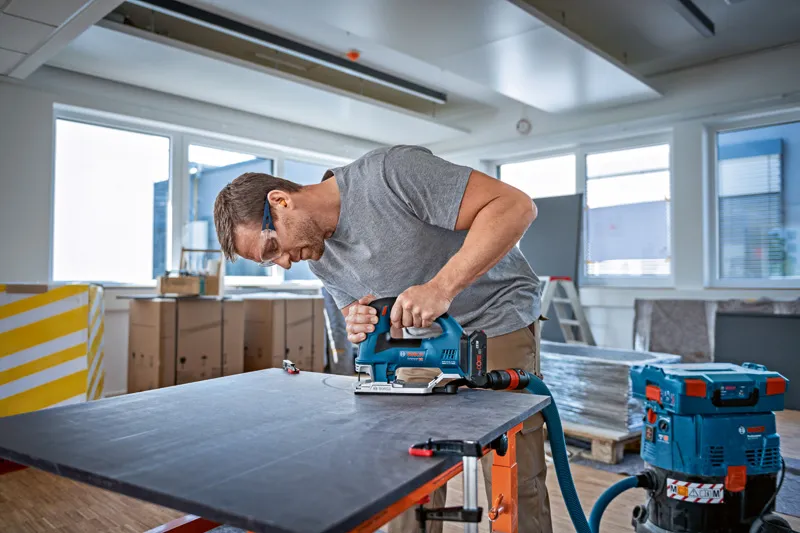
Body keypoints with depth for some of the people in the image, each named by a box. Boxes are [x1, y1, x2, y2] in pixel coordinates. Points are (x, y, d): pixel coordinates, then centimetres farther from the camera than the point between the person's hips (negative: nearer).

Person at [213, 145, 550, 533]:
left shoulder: (390, 171, -23)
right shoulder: (320, 260, 0)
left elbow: (515, 205, -26)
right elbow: (357, 312, 9)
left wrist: (442, 286, -35)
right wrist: (363, 328, -16)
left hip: (497, 321, -6)